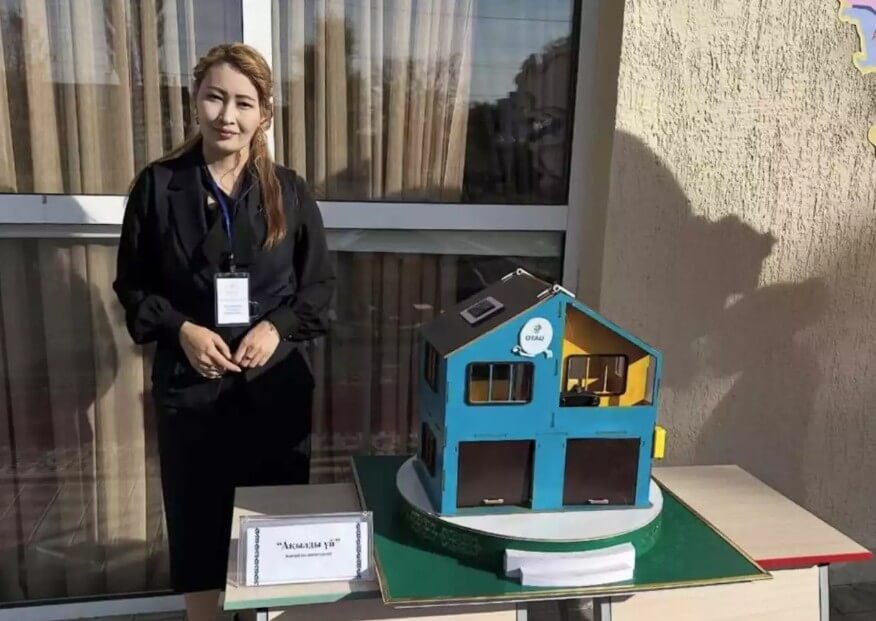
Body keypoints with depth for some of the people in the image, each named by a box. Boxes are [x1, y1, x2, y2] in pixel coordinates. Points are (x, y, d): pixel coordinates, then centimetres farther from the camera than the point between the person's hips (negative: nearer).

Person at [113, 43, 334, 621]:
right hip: (190, 386, 0)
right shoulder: (158, 185, -3)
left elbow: (321, 283, 4)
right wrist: (181, 329, -14)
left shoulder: (288, 191, -1)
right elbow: (132, 284, 3)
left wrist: (278, 327, -13)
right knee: (198, 520, 11)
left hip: (276, 385, 1)